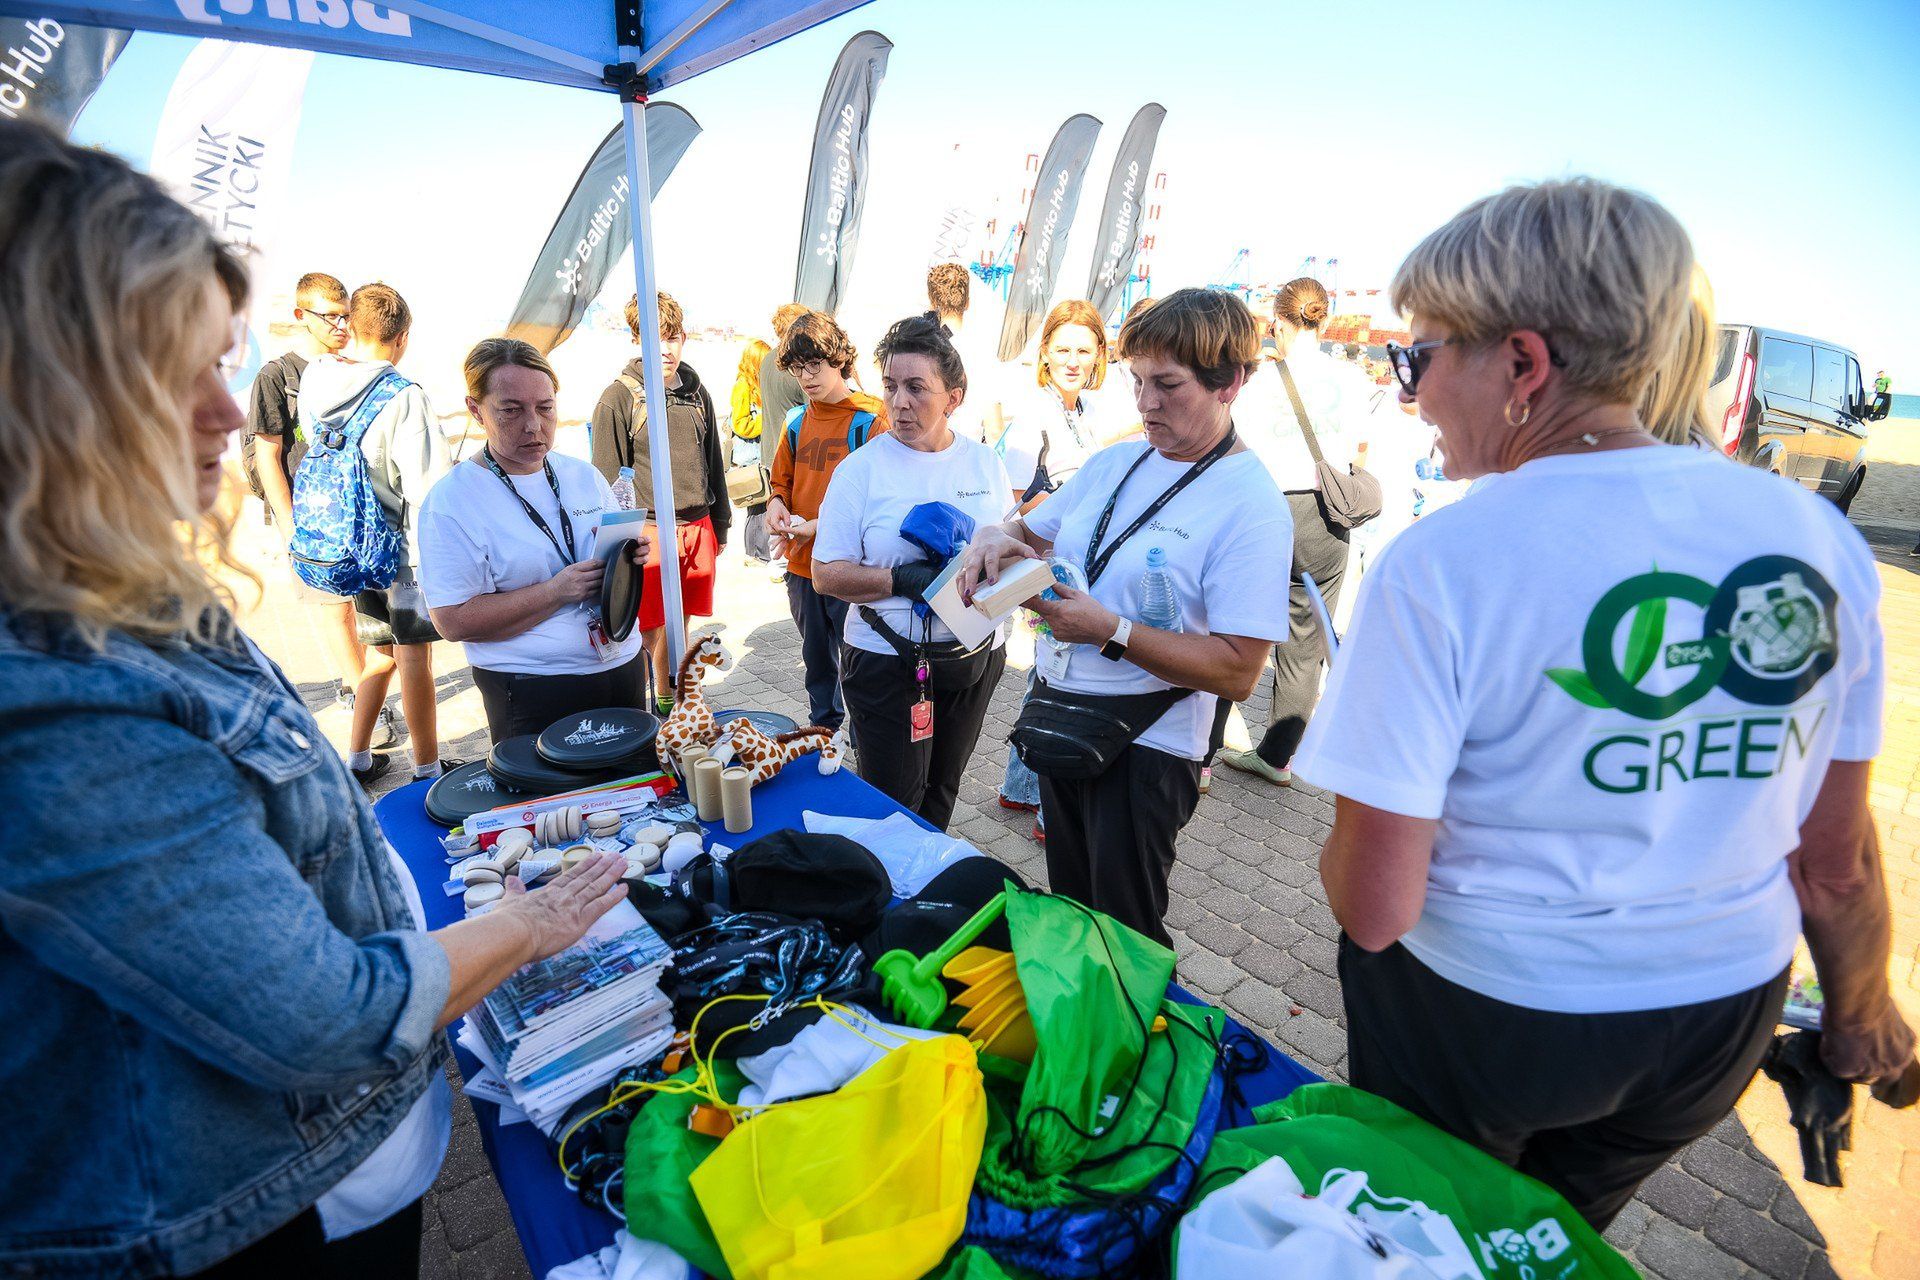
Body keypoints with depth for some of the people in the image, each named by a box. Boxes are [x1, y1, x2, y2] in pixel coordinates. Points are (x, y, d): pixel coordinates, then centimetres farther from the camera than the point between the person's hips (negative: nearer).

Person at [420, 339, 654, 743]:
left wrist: (630, 558, -7)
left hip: (624, 669, 6)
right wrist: (556, 592, -22)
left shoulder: (584, 476, 7)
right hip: (533, 694, -5)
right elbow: (455, 621, -14)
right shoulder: (452, 500, -9)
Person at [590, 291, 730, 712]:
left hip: (697, 527, 5)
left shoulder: (696, 391, 9)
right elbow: (608, 477, -4)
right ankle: (653, 705, 17)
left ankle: (671, 696, 31)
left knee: (680, 623, 15)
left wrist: (720, 527, 17)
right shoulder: (618, 398, -5)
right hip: (647, 531, -4)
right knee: (651, 630, 1)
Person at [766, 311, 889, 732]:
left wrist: (823, 524, -21)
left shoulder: (869, 419, -9)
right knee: (817, 661, 20)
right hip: (802, 564, 6)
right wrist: (777, 503, -3)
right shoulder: (796, 422, 9)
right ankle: (824, 733, 38)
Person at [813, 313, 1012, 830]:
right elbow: (827, 575, -11)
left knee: (942, 791, 20)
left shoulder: (986, 464, 3)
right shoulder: (861, 468, -8)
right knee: (894, 803, 5)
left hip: (976, 657, 4)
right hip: (888, 662, -4)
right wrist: (903, 580, -24)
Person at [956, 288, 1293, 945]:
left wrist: (1111, 631, -26)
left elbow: (1237, 670, -23)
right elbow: (1029, 532, 16)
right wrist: (996, 537, -7)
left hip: (1146, 749, -7)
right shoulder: (1114, 462, 5)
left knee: (1125, 936, 12)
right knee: (1067, 913, 25)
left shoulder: (1251, 508, -17)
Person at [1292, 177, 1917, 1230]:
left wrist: (1338, 859, -1)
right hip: (1725, 1016, 5)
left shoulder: (1440, 562, -26)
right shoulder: (1818, 536, -9)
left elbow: (1374, 907, -24)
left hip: (1479, 1022, -5)